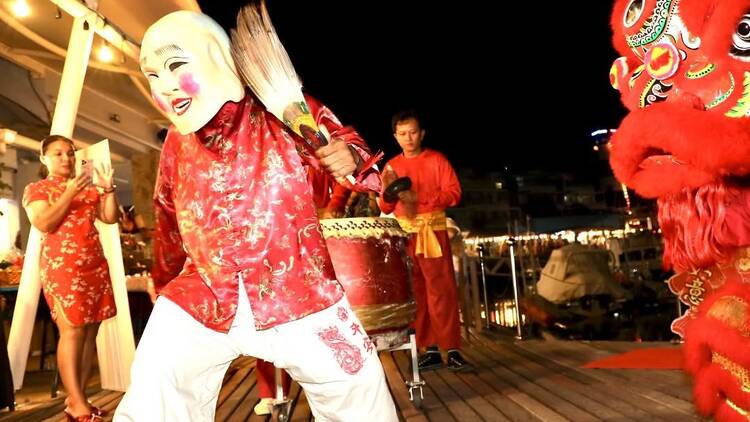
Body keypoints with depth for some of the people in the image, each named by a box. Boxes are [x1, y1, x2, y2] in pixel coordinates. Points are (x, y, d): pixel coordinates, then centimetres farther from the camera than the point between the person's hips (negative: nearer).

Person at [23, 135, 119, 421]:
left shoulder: (88, 188, 19)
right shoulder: (36, 189, 6)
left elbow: (111, 218, 9)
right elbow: (44, 224, -9)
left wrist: (108, 188, -3)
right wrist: (70, 193, -16)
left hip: (95, 265, 5)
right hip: (61, 267, -5)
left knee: (91, 330, 2)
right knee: (72, 331, -11)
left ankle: (77, 398, 9)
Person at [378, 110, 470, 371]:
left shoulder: (436, 160, 3)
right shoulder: (391, 166, 12)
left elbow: (454, 194, -6)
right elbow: (385, 208, 10)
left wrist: (419, 198, -17)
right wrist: (387, 190, -11)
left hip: (432, 232, -3)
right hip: (403, 235, 3)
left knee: (442, 291, -6)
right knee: (415, 294, 4)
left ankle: (452, 350, -2)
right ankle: (431, 350, 11)